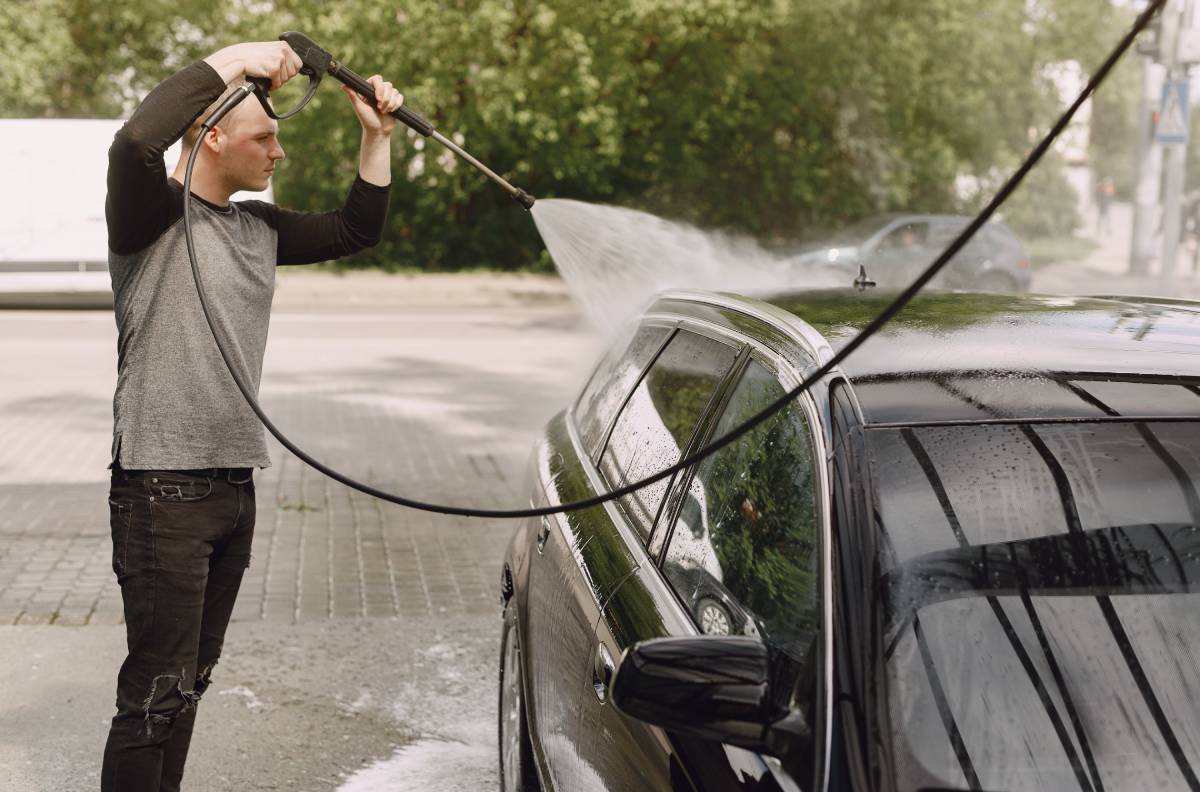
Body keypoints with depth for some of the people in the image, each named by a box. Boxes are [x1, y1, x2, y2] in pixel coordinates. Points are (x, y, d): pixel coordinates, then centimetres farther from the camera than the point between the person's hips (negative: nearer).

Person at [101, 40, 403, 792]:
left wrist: (378, 137, 9)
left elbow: (356, 230, 20)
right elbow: (135, 141, -30)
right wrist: (234, 60, -23)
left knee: (191, 681, 15)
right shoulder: (153, 215, -9)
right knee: (156, 693, -7)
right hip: (163, 488, -8)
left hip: (234, 488, 8)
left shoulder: (259, 227, 13)